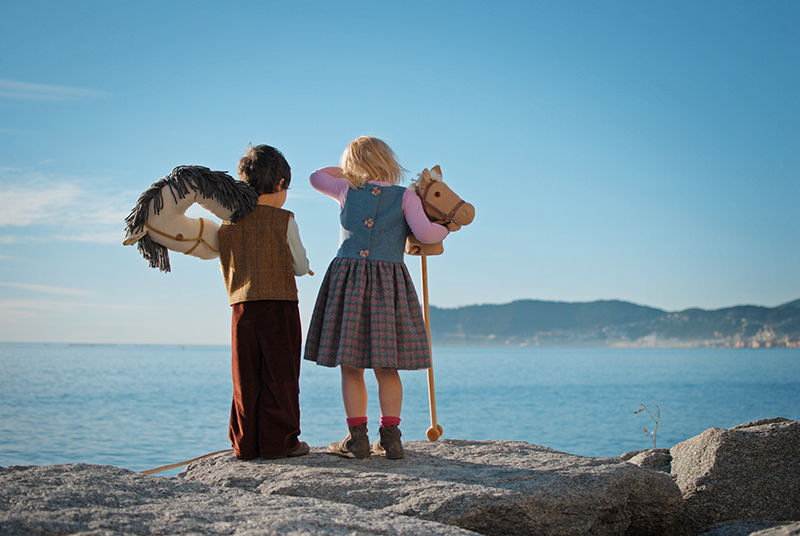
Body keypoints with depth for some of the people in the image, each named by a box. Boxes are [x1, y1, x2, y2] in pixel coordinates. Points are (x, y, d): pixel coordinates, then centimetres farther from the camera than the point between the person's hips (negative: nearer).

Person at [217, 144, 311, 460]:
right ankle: (279, 442, 5)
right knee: (280, 376, 3)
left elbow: (227, 269, 12)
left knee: (246, 380, 8)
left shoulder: (228, 223, 6)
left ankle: (245, 444, 11)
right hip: (280, 306, -4)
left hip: (242, 308, 4)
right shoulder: (284, 221, -5)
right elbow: (301, 267, 1)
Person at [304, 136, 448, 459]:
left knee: (350, 366, 3)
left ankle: (357, 438, 0)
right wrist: (446, 228, 12)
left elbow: (316, 177, 29)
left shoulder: (347, 190, 10)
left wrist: (351, 167, 36)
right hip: (388, 281, 0)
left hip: (348, 280, 0)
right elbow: (423, 233, -8)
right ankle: (390, 438, 3)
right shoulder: (405, 197, 5)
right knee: (386, 367, 6)